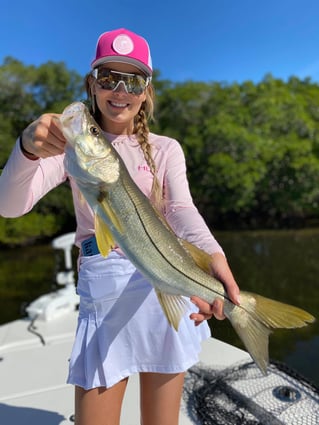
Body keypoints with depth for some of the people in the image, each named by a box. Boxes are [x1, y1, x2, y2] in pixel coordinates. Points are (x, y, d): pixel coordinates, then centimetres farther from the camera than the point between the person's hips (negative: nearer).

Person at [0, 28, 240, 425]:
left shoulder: (166, 149, 6)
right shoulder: (75, 145, 3)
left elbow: (181, 209, -13)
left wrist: (213, 253, -34)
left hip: (166, 285, 2)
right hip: (102, 291, -1)